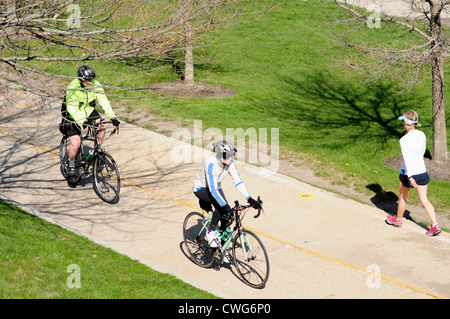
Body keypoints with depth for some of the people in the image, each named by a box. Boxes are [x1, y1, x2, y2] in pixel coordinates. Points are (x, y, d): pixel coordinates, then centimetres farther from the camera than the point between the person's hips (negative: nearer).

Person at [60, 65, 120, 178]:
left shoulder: (96, 85, -16)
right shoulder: (72, 89, -29)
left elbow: (104, 101, -18)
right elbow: (72, 109, -36)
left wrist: (113, 118, -30)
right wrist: (83, 123, -50)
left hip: (88, 111, 5)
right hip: (73, 115, -5)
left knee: (101, 127, -23)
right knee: (76, 143, -20)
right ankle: (71, 166, 7)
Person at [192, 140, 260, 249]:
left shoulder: (230, 163, -19)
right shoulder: (211, 164, -37)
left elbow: (238, 181, -17)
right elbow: (213, 189, -41)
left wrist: (250, 199, -26)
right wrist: (225, 206, -49)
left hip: (215, 187, 6)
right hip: (201, 189, -6)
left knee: (226, 215, -10)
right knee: (220, 206, -32)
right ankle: (211, 232, -17)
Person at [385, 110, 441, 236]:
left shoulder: (404, 140, -21)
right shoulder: (422, 135, -3)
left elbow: (407, 159, -25)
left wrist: (410, 177, -28)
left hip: (408, 173, -5)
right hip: (422, 171, 5)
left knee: (403, 198, 19)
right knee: (424, 200, 9)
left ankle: (398, 220, 40)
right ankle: (435, 225, -2)